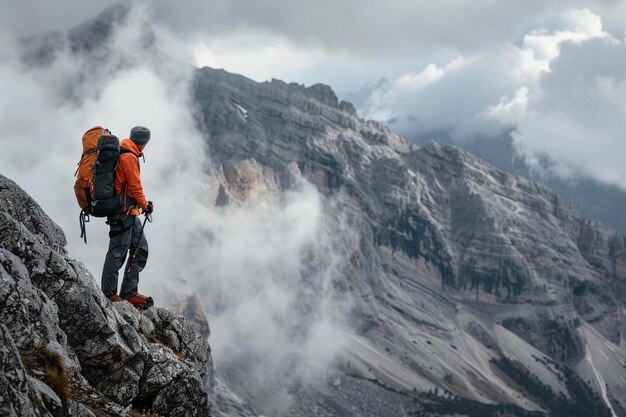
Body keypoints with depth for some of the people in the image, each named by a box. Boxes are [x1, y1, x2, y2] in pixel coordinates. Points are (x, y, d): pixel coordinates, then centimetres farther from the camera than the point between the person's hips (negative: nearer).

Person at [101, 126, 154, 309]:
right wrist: (145, 204, -2)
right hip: (124, 212, -10)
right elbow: (135, 185, -15)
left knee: (141, 249, 10)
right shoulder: (129, 157, -14)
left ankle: (129, 292, 11)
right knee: (117, 253, -5)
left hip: (129, 212, 10)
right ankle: (109, 295, 0)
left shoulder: (121, 154, 17)